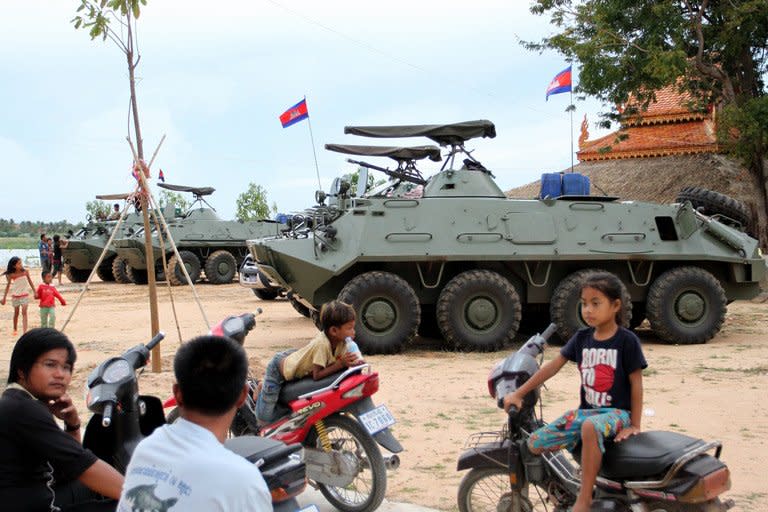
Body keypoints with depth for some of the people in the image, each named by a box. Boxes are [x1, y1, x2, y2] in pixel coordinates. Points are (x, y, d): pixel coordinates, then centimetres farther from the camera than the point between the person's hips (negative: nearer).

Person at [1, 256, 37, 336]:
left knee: (24, 312, -10)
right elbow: (8, 286, -2)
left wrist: (35, 292, 6)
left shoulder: (25, 272, -8)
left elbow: (30, 282, 4)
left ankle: (24, 332, -16)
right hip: (15, 296, 0)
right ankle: (15, 330, 33)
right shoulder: (11, 275, -12)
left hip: (24, 295, 0)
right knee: (16, 313, 13)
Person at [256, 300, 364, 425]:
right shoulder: (321, 343, -38)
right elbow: (317, 375, -35)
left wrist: (355, 361, -29)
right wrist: (340, 364, -39)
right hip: (279, 368, -8)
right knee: (266, 419, -8)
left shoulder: (342, 340, -16)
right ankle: (262, 387, 18)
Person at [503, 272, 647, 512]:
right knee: (534, 444, -13)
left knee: (590, 427, -42)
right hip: (586, 409, 5)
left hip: (617, 411, -5)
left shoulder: (627, 340, -8)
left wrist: (634, 425, -8)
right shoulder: (582, 338, 6)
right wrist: (518, 393, 6)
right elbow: (553, 366, 7)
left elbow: (636, 383, -6)